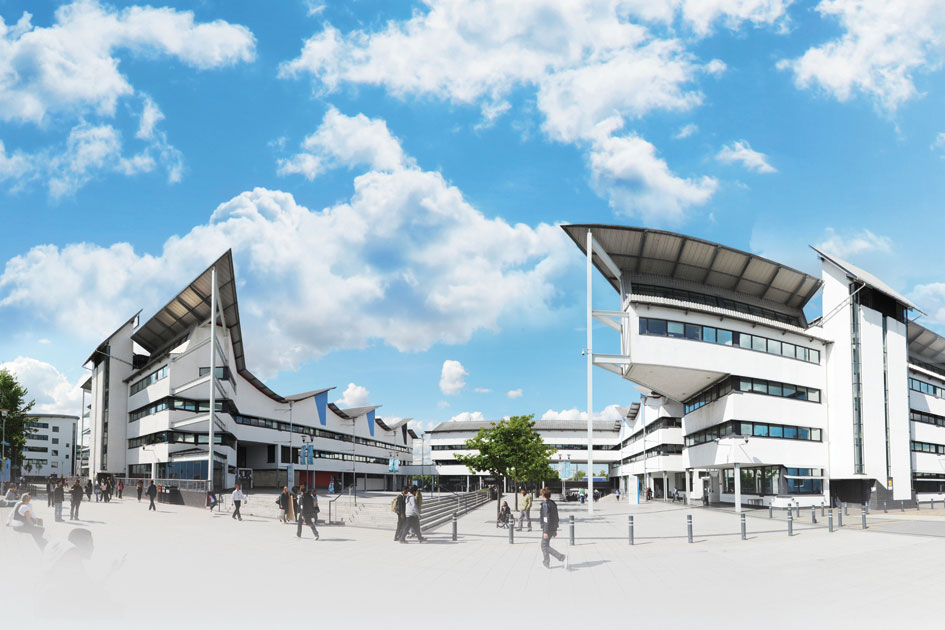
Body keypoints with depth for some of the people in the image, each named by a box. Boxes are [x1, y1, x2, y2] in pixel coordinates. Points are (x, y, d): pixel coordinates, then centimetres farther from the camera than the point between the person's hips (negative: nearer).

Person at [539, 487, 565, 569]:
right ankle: (546, 563, 22)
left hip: (547, 529, -9)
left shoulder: (545, 504, -17)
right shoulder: (553, 503, 10)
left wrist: (545, 532, -21)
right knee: (545, 545, 19)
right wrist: (555, 530, 21)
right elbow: (556, 518, 15)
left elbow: (546, 518, -22)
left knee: (545, 546, -1)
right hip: (553, 528, 9)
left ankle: (561, 557, -12)